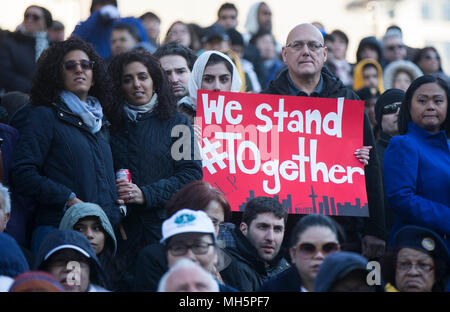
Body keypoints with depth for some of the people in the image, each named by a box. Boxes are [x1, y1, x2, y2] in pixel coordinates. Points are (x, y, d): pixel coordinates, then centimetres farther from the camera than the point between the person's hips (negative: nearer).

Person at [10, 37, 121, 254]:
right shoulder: (45, 116, 3)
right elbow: (22, 174, -6)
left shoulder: (101, 122, 22)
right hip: (58, 229, -5)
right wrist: (68, 199, -13)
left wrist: (116, 216, 9)